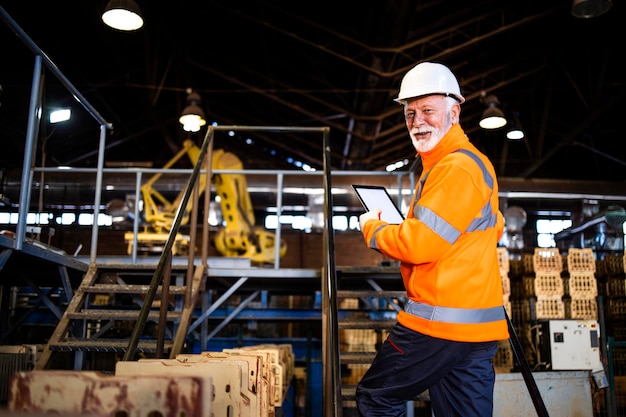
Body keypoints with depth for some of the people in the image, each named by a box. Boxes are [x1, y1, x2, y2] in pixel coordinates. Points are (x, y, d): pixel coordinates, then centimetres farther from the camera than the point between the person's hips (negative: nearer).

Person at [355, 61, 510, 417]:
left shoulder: (456, 167, -15)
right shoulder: (473, 161, 19)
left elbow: (420, 244, -21)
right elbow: (494, 230, 30)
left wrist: (372, 228, -2)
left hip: (442, 323, -10)